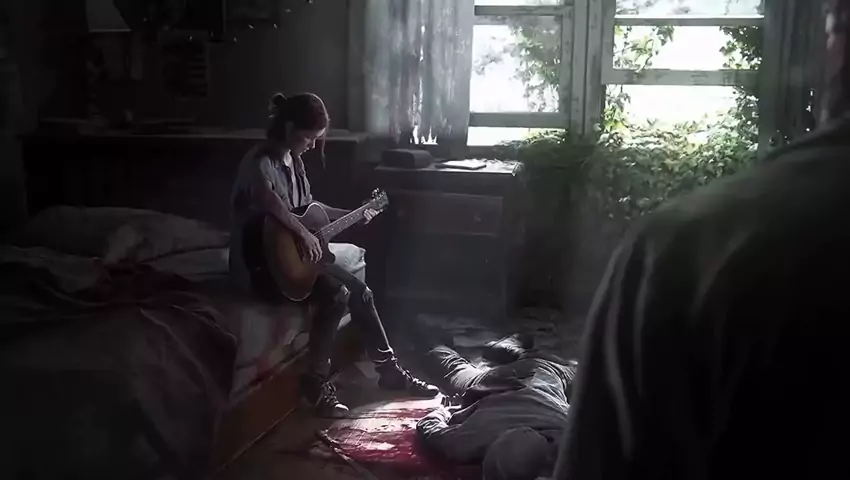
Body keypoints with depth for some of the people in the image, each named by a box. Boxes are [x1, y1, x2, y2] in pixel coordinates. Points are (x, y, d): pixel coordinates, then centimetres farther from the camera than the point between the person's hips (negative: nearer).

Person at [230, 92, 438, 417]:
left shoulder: (294, 160, 9)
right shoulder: (260, 163, -21)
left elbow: (307, 205, 23)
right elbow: (267, 198, -45)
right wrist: (303, 233, -40)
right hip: (261, 264, -9)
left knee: (360, 291, 3)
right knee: (335, 294, -26)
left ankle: (388, 370, 16)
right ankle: (316, 382, -12)